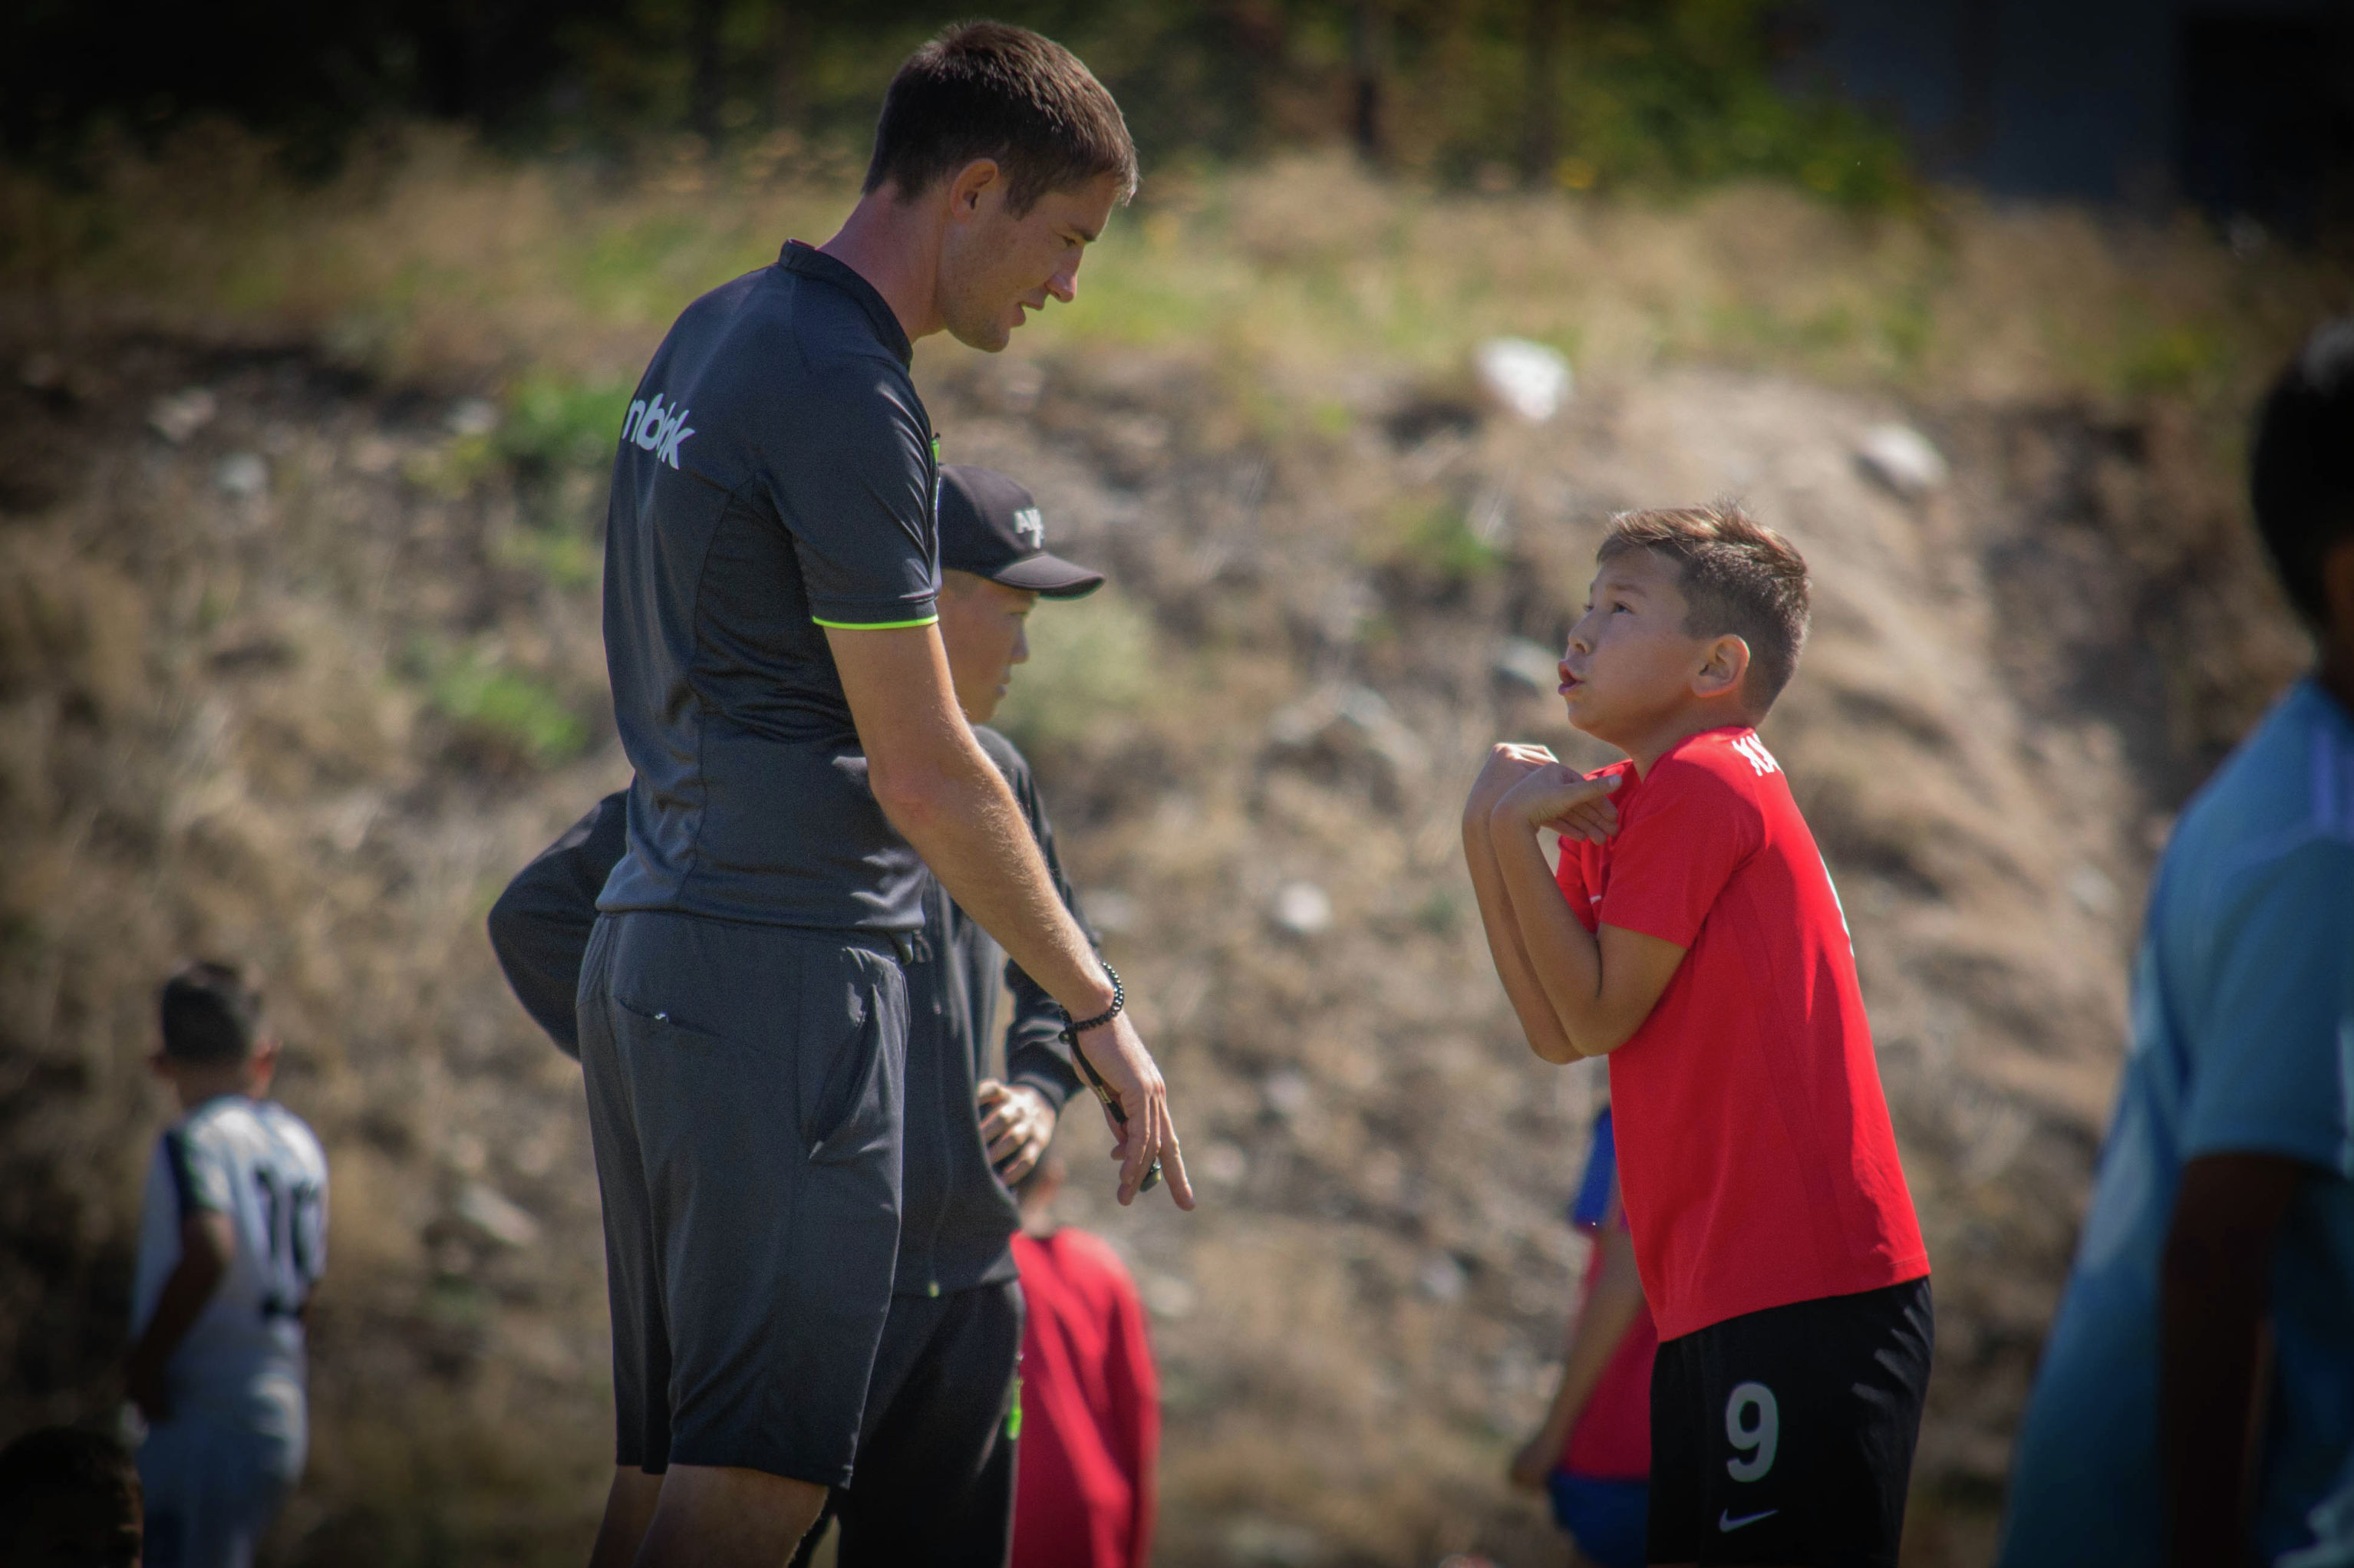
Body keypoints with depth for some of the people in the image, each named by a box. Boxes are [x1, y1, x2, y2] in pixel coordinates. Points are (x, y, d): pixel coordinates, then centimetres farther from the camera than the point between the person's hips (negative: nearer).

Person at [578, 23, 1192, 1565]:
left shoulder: (717, 331, 15)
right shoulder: (848, 397, -14)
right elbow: (923, 777, -14)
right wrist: (1101, 1009, -6)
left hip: (654, 933, 10)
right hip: (792, 959, -10)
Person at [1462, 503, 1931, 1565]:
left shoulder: (1701, 785, -10)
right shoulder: (1621, 801, 18)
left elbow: (1597, 1015, -10)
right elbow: (1555, 1033, 10)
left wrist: (1514, 833, -7)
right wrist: (1491, 836, 2)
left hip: (1802, 1290, -10)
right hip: (1713, 1297, 10)